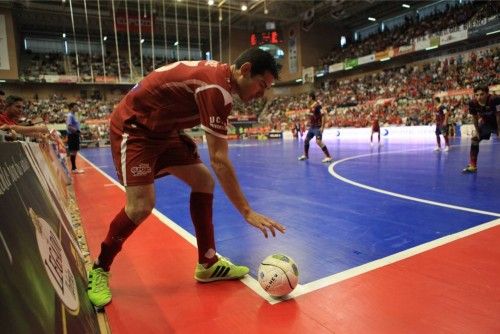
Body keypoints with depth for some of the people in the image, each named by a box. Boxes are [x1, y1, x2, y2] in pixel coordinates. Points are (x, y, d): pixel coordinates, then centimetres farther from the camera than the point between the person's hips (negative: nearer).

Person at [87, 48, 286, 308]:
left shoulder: (218, 72, 0)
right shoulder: (216, 87, -29)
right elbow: (219, 160, -33)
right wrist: (247, 212, -29)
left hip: (162, 128, 9)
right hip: (133, 127, -9)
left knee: (203, 181, 0)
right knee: (141, 206, -18)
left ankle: (208, 264, 9)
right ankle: (99, 270, 9)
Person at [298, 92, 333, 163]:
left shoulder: (317, 105, -15)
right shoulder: (311, 105, 12)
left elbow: (323, 116, -20)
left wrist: (322, 127, -25)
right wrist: (309, 125, 25)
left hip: (317, 127, -9)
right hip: (311, 127, 9)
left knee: (318, 141, -18)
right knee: (306, 140, 14)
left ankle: (328, 157, -14)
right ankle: (305, 155, 29)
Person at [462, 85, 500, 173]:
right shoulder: (473, 103, -22)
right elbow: (475, 118, -7)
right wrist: (477, 131, -4)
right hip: (486, 123, 5)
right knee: (474, 140, 7)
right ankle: (472, 166, 17)